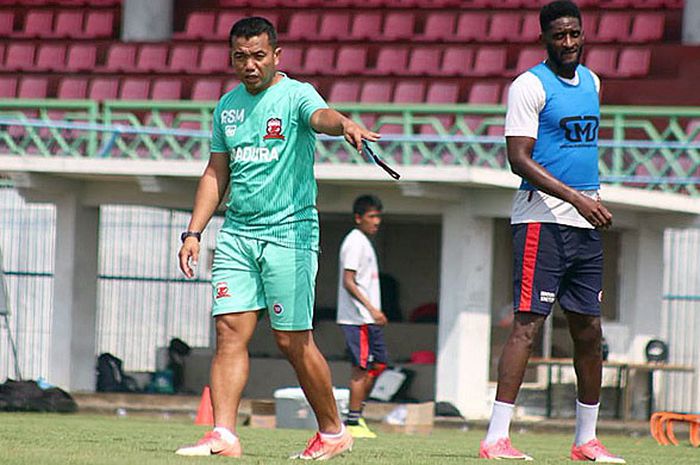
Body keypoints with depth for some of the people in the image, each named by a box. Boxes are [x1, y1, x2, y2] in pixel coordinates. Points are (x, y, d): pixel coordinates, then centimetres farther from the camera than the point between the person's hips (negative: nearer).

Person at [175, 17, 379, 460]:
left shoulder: (295, 95, -5)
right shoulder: (228, 106, 14)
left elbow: (321, 116, -29)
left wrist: (345, 124, -52)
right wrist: (194, 231, 12)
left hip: (289, 231, -5)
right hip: (237, 233, 5)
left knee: (293, 340, -3)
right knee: (230, 330, -7)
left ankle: (333, 431, 14)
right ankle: (223, 436, -11)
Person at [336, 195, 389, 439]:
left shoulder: (364, 242, 19)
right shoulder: (355, 242, -12)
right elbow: (348, 282, -19)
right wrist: (370, 308, -24)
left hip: (368, 318, 10)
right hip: (357, 317, -10)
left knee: (379, 362, 12)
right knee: (361, 366, -8)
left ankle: (357, 413, 15)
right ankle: (353, 421, -5)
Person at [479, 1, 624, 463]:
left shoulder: (591, 82, 16)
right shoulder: (531, 86, -9)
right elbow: (519, 158, -16)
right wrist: (576, 198, -23)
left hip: (586, 223, 8)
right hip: (542, 219, -8)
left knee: (589, 331, 9)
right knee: (528, 324, -13)